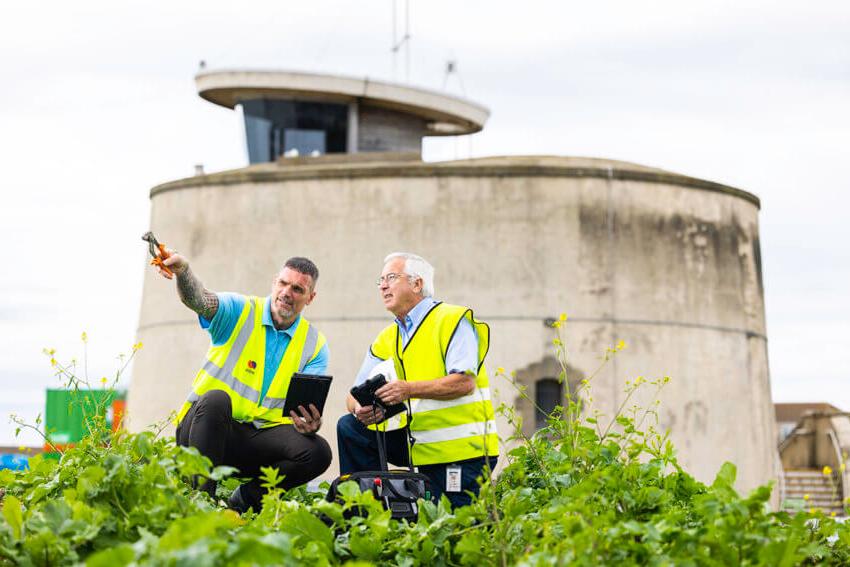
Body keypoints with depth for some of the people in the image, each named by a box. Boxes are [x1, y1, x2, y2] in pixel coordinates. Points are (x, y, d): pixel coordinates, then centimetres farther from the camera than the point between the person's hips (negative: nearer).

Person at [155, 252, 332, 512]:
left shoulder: (315, 345, 7)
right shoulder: (240, 311, 0)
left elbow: (310, 409, -1)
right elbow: (200, 300, -23)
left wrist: (310, 425, -27)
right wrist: (182, 269, -46)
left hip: (260, 435, 3)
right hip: (204, 424, -2)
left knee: (318, 452, -24)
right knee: (216, 399, -37)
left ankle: (244, 499, -4)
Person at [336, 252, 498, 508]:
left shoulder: (453, 321, -8)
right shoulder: (385, 340, 12)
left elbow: (464, 383, -21)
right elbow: (356, 395, 6)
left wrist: (409, 389, -31)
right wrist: (360, 409, -19)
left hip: (462, 449, -6)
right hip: (422, 448, 6)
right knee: (350, 427, -5)